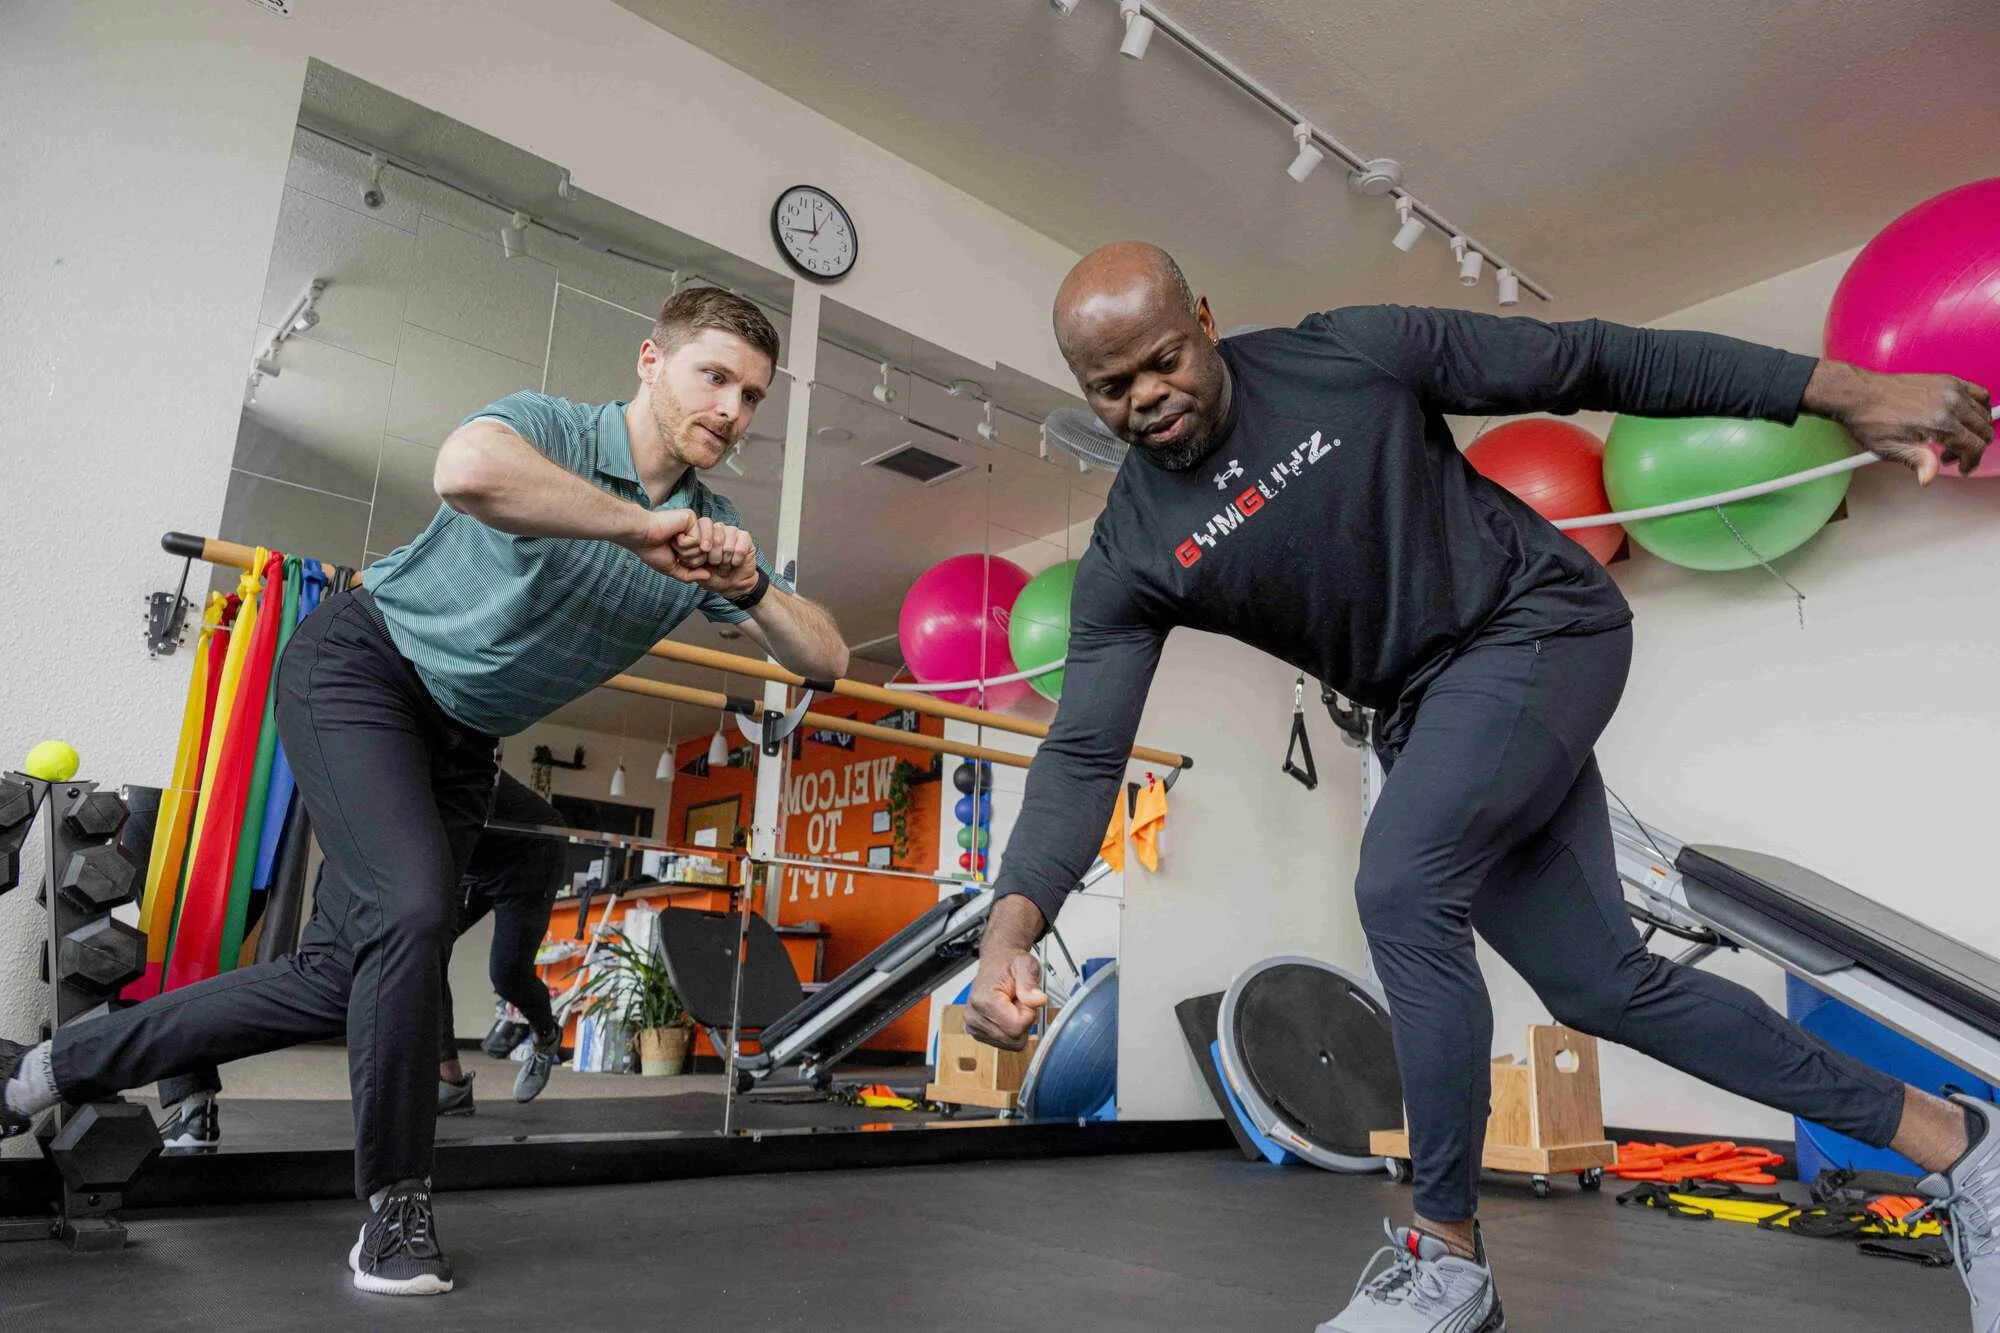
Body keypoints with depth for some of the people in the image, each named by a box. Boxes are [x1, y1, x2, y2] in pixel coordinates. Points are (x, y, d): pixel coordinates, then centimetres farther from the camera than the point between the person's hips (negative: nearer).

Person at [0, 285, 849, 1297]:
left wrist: (753, 586, -25)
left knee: (331, 983, 3)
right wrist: (638, 527, -36)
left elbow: (826, 659, -6)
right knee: (411, 908, -25)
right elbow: (466, 470, -46)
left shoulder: (710, 529, -3)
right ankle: (395, 1205, -3)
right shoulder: (552, 425, -20)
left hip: (461, 740, 6)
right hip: (365, 662, -6)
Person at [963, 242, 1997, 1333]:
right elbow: (1083, 752, -14)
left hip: (1543, 624, -4)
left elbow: (1589, 362, -6)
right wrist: (1012, 926, -29)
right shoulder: (1129, 558, -7)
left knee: (1399, 887, -25)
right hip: (1432, 713, 5)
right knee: (1599, 986, 4)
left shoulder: (1352, 353, -12)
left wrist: (1848, 393, -6)